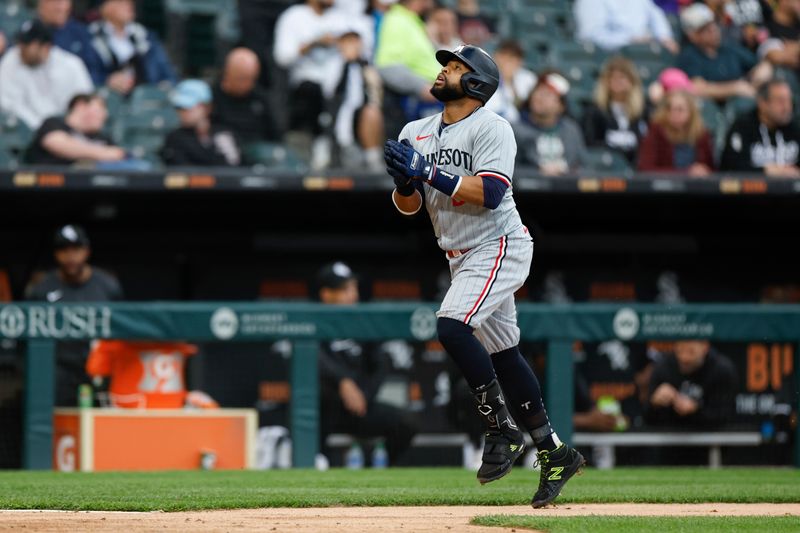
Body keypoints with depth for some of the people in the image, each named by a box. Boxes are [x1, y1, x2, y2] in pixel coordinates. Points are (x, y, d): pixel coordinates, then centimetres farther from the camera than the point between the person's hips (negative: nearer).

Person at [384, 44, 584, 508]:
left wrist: (428, 172, -25)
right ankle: (554, 453, 20)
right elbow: (409, 206, 9)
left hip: (500, 248, -8)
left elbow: (489, 193, -24)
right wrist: (404, 180, -13)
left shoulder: (490, 128, -12)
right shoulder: (417, 134, 10)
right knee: (502, 352, 11)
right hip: (464, 259, 8)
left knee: (452, 326, -25)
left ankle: (504, 429, -15)